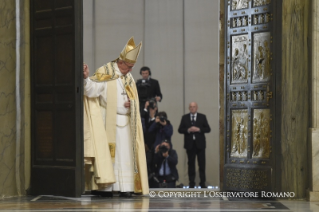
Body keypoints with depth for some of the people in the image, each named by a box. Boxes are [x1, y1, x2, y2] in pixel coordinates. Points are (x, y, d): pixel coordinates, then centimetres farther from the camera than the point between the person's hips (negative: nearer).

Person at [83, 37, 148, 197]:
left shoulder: (129, 78, 15)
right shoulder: (105, 73, -5)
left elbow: (132, 99, 21)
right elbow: (92, 90, -18)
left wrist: (129, 104, -2)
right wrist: (86, 78, -38)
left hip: (125, 123, 6)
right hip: (108, 122, -6)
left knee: (124, 154, 2)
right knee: (106, 153, -9)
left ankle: (124, 187, 1)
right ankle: (104, 187, -10)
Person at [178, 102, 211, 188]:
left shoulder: (202, 117, 6)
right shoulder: (185, 117, 8)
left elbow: (208, 129, 2)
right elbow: (180, 130, 4)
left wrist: (199, 129, -13)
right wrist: (188, 130, -13)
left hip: (200, 144, -1)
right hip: (190, 144, 1)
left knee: (202, 164, -1)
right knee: (191, 164, 4)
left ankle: (202, 183, 3)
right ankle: (191, 183, 8)